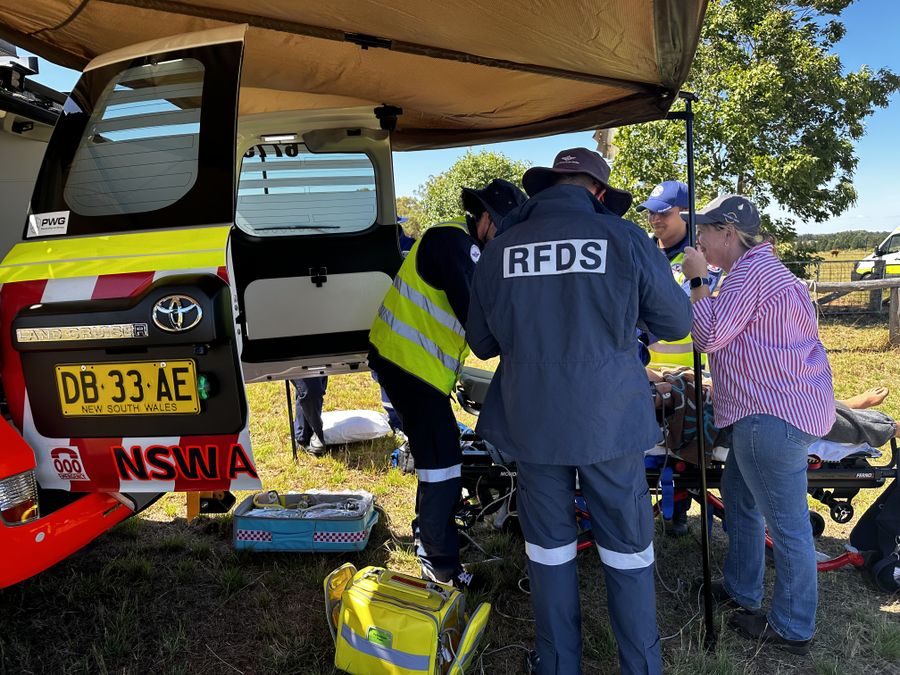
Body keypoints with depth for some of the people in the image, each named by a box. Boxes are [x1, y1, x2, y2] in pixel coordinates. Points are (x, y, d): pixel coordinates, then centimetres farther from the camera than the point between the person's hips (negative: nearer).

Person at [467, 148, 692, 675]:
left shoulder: (500, 248, -1)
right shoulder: (625, 238, -7)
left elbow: (481, 342, 8)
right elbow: (677, 323, 2)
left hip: (531, 424, 2)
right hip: (611, 422, -1)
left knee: (550, 551, 17)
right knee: (628, 552, 15)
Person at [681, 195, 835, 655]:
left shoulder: (751, 272, -16)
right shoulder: (757, 268, 19)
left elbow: (709, 336, -17)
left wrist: (696, 280, -10)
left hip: (774, 414, -12)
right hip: (773, 409, 12)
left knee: (786, 524, 0)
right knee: (738, 494, 22)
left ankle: (793, 629, 13)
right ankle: (741, 590, 36)